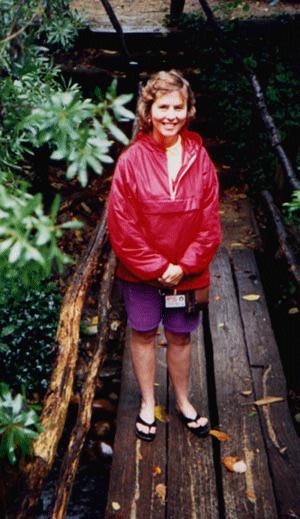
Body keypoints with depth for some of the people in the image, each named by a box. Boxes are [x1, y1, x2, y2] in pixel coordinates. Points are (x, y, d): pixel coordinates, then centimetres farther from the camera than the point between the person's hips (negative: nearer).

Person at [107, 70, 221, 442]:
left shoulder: (200, 159, -6)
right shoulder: (131, 160, -13)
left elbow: (210, 222, -4)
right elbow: (122, 225, -13)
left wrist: (184, 266, -12)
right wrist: (156, 267, -14)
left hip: (187, 272, 2)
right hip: (140, 272, -1)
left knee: (180, 336, 17)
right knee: (143, 333, 15)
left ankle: (183, 401, 40)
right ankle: (147, 404, 36)